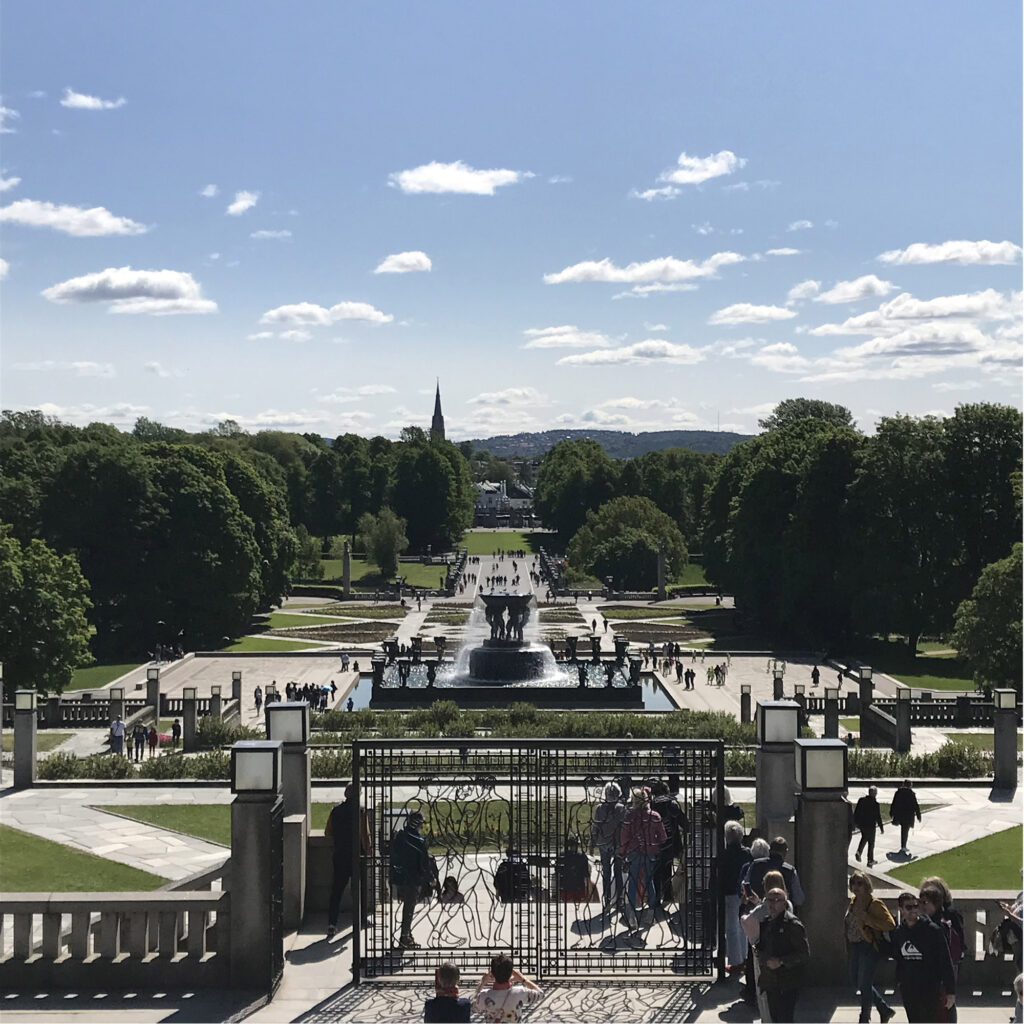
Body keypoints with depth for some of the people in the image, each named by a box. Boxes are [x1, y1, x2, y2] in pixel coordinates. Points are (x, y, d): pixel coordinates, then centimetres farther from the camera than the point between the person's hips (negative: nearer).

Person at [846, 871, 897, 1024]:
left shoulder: (875, 904, -13)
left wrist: (867, 918, -26)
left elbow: (890, 925, -20)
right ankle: (885, 1010, 29)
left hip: (869, 948, -8)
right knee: (856, 983, 14)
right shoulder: (852, 902, 10)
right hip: (855, 947, 8)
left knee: (864, 985, -2)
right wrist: (848, 951, 18)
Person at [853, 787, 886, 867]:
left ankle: (859, 852, 8)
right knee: (871, 843, 9)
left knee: (864, 838, 27)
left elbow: (856, 812, 3)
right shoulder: (875, 804, -19)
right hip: (870, 826, -5)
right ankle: (870, 861, 14)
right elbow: (878, 817, -14)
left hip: (861, 824, 5)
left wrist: (856, 822, 16)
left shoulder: (861, 800, -4)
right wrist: (881, 827, -2)